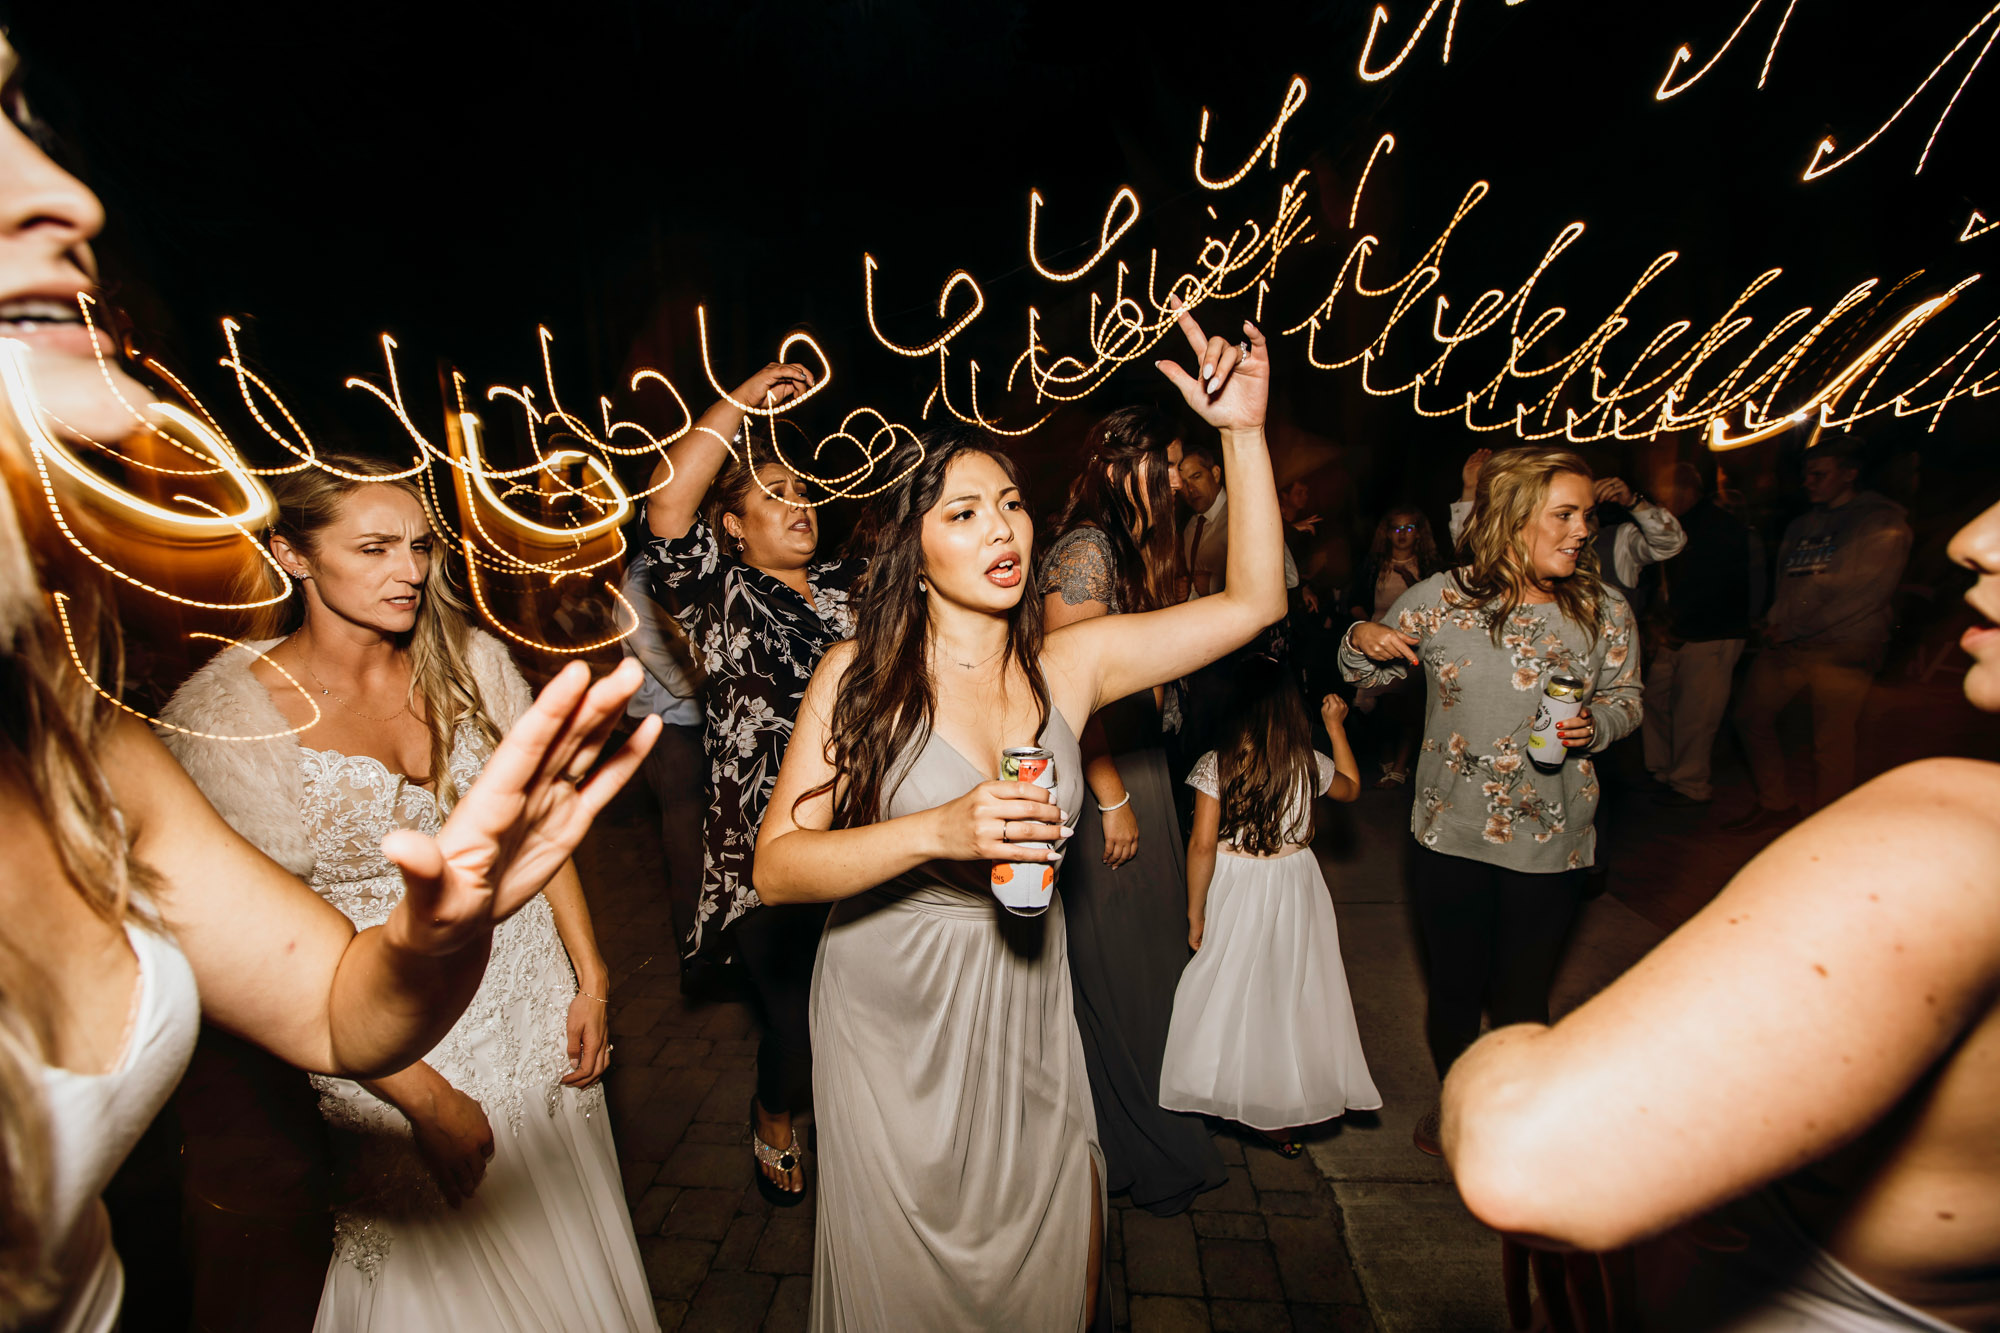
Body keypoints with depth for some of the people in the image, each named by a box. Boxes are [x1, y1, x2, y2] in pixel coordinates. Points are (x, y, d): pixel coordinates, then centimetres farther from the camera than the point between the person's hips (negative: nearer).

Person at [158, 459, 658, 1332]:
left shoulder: (471, 663, -5)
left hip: (531, 1001, 3)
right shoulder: (218, 715, -15)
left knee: (569, 1247, 21)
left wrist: (592, 981, 0)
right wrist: (421, 1095, -13)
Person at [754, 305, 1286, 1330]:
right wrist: (937, 832, -30)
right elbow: (776, 868, -16)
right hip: (893, 1025, -2)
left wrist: (1243, 430, -13)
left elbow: (1253, 601, -5)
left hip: (1024, 1019, 3)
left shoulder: (1067, 662, -5)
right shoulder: (859, 675, -12)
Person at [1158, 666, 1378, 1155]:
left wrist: (1195, 913, -6)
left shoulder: (1214, 765, -17)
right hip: (1293, 889, 2)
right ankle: (1278, 1115, 29)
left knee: (1232, 990, 15)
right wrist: (1335, 726, 20)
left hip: (1234, 892, -2)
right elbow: (1351, 788, 14)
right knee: (1289, 992, 16)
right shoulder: (1310, 764, -9)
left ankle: (1231, 1101, 31)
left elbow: (1202, 845, -16)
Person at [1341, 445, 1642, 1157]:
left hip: (1551, 842, 1)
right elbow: (1368, 672, 3)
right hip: (1451, 833, 0)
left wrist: (1595, 726, -14)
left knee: (1521, 996, 15)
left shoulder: (1604, 611, -5)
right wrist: (1361, 639, -20)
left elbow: (1624, 696, 9)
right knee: (1455, 986, 16)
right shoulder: (1440, 598, -9)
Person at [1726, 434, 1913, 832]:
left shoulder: (1881, 521, -3)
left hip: (1844, 648, -6)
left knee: (1832, 746, -3)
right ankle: (1776, 806, 20)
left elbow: (1868, 593, -12)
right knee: (1751, 716, 6)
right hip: (1788, 646, 7)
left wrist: (1795, 629, -13)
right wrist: (1776, 622, -1)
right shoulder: (1800, 526, 17)